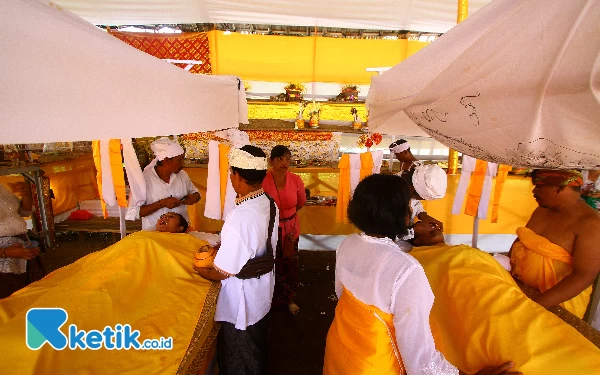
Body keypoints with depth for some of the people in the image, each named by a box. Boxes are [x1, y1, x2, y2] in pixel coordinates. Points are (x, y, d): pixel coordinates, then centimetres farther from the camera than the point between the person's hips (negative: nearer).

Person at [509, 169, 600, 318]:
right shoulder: (542, 210, 5)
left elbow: (583, 277, -21)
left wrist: (535, 304, -30)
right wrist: (504, 266, -4)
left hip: (555, 303, -5)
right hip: (518, 286, 5)